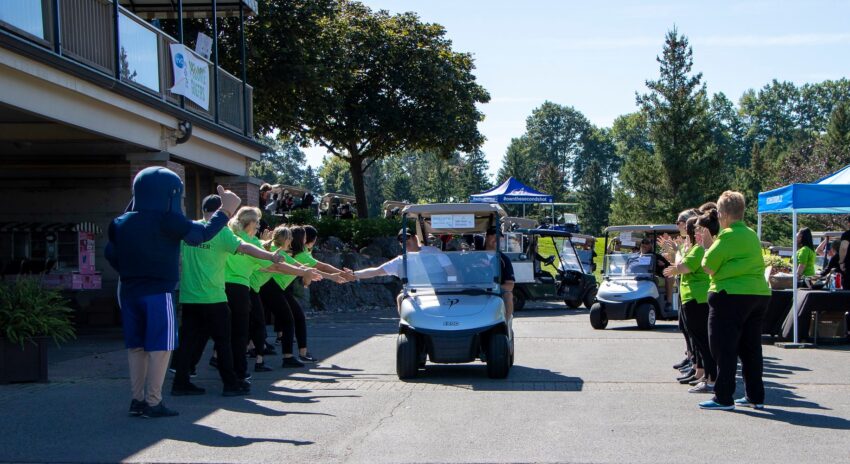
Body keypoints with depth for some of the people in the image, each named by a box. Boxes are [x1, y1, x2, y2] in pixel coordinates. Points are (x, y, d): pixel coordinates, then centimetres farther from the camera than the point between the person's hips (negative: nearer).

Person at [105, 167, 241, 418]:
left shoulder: (121, 223, 7)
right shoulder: (167, 221, -11)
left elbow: (111, 254, 13)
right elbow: (202, 233, -6)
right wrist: (225, 211, 5)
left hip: (129, 291, 6)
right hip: (158, 292, -6)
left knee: (136, 346, 12)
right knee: (160, 347, -2)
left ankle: (137, 400, 14)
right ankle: (153, 402, -3)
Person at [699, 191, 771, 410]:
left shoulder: (728, 235, -13)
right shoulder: (752, 234, 15)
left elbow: (709, 266, -12)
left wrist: (708, 245, 4)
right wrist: (712, 244, 16)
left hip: (731, 296, -8)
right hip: (759, 294, 8)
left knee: (724, 348, -2)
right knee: (751, 347, 14)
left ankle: (723, 398, -1)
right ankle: (756, 396, 18)